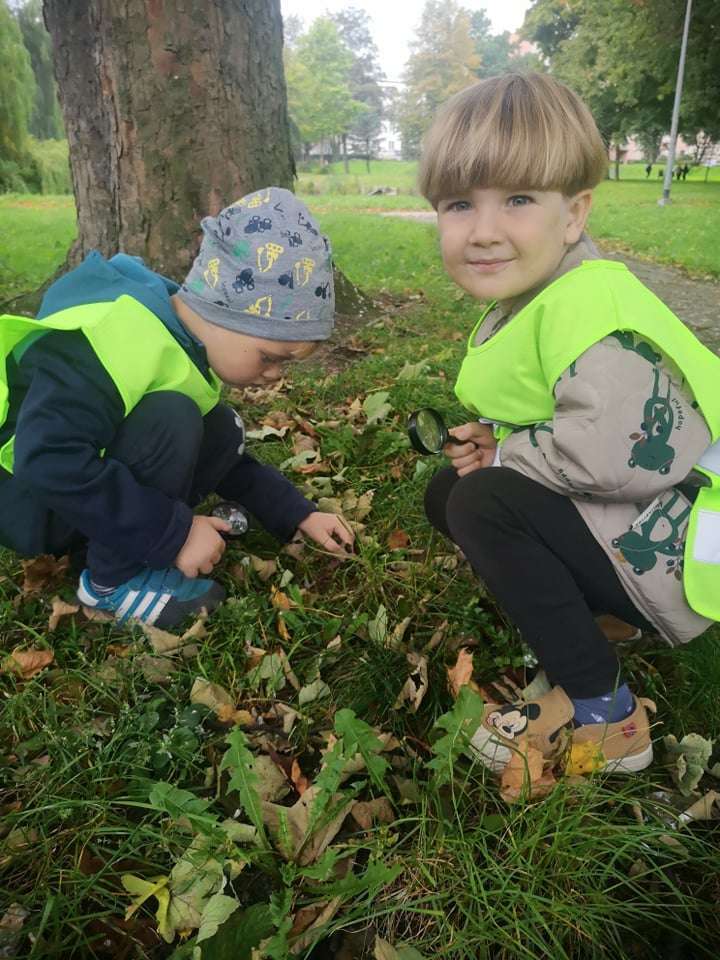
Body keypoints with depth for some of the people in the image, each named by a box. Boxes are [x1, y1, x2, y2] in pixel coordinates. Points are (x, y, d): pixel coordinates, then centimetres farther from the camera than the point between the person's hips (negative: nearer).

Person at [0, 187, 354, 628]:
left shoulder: (193, 340, 0)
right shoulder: (119, 335, -31)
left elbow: (217, 451, 7)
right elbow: (49, 461, -39)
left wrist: (298, 513, 0)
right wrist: (174, 532, -33)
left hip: (91, 484, 8)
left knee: (224, 431, -6)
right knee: (169, 422, -30)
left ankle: (106, 538, -1)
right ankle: (113, 580, -13)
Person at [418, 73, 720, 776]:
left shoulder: (586, 307, -25)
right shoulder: (527, 303, 6)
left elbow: (626, 449, -38)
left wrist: (504, 455, -20)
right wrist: (493, 440, -3)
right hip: (615, 524, 10)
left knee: (483, 502, -24)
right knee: (445, 493, 6)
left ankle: (602, 714, -8)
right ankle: (585, 616, 11)